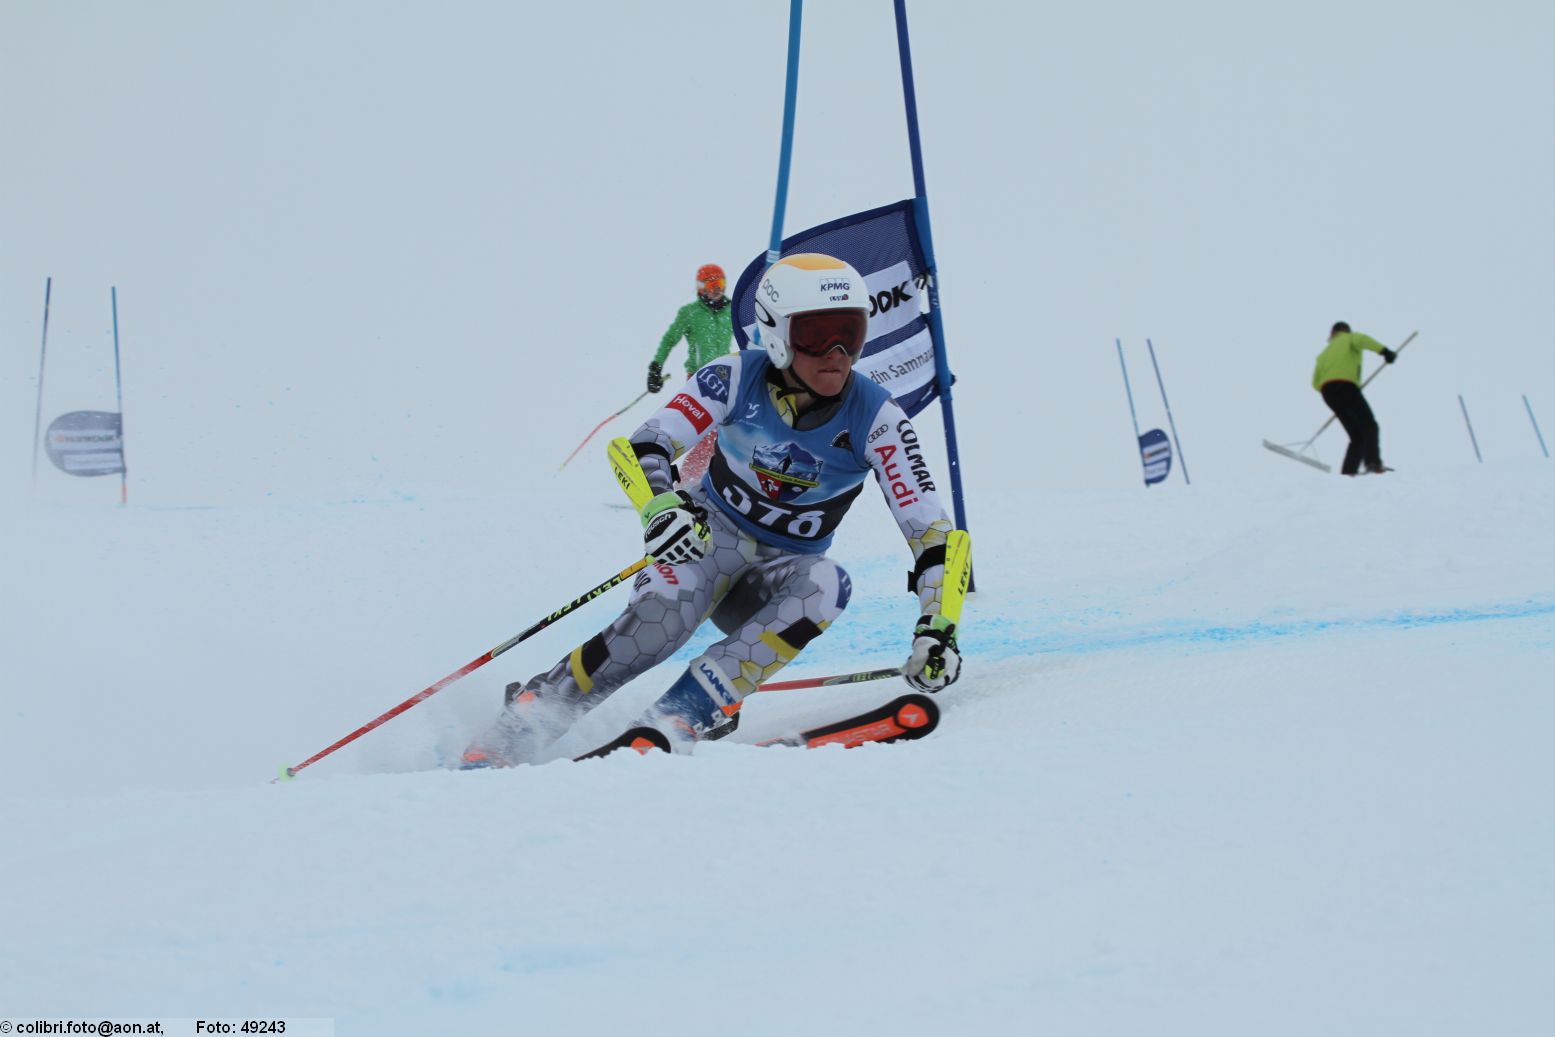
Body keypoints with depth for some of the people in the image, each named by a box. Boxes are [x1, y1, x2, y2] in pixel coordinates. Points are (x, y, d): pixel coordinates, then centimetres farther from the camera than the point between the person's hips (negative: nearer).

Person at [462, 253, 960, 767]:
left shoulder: (875, 420, -17)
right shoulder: (737, 379, -16)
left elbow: (931, 530, -18)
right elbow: (641, 447, -21)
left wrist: (936, 626, -33)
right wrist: (662, 507, -43)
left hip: (781, 573, 1)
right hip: (711, 532, -1)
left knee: (826, 584, -34)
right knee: (663, 617, -33)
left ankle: (680, 717, -36)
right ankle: (520, 723, -19)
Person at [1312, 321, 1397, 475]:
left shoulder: (1325, 352, 33)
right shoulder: (1350, 338, 18)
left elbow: (1316, 382, 24)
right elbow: (1362, 340, -9)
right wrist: (1383, 350, -17)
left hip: (1327, 391, 6)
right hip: (1345, 387, -6)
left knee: (1357, 435, 9)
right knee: (1369, 426, -8)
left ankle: (1348, 469, -6)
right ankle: (1373, 462, -29)